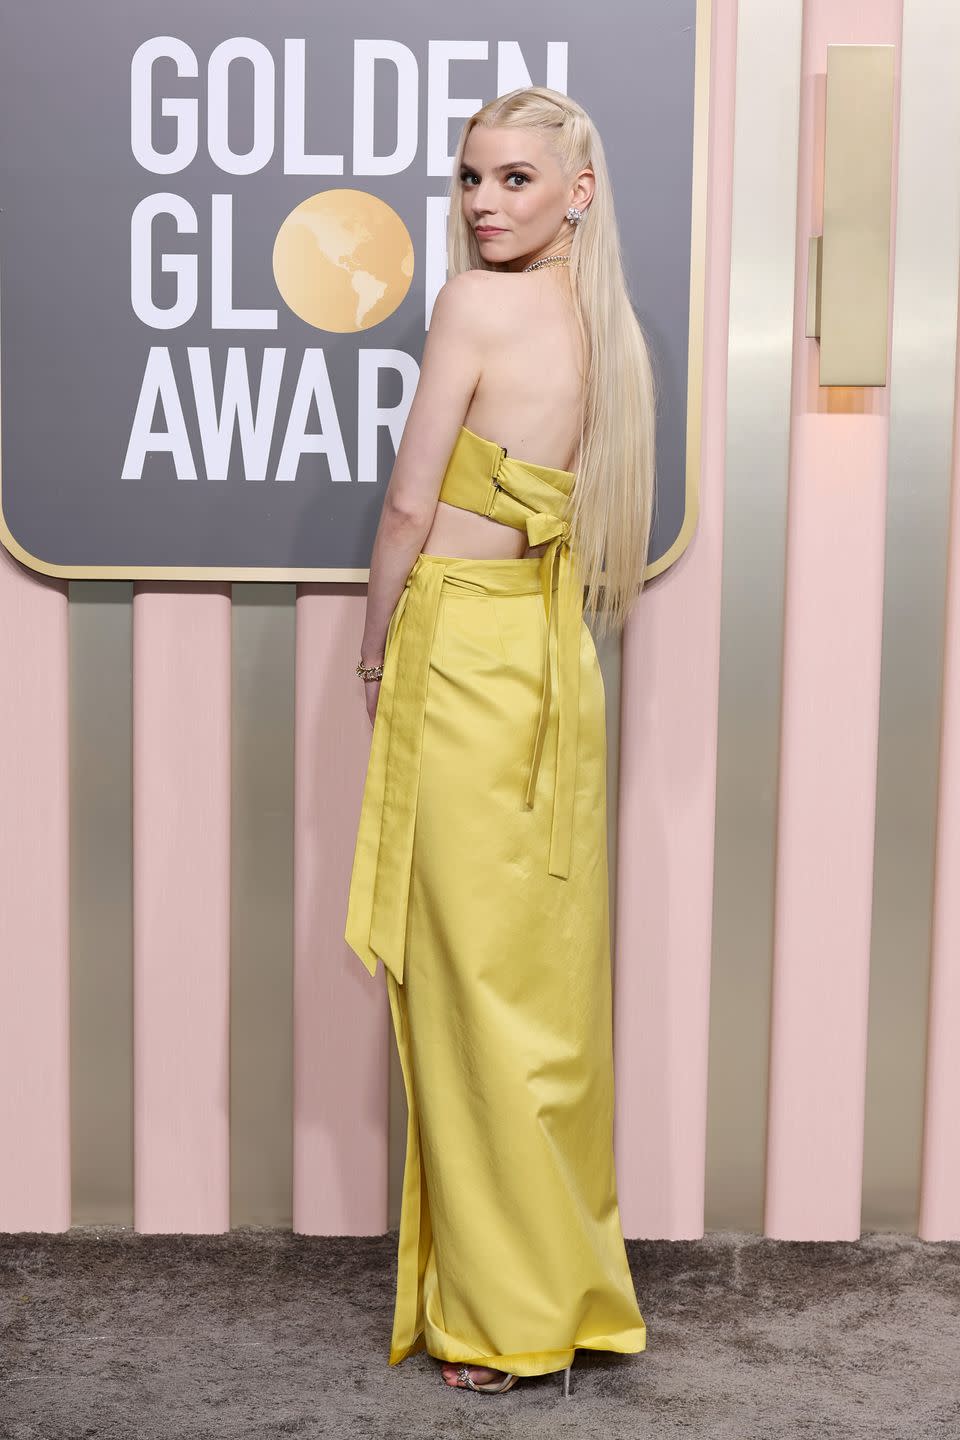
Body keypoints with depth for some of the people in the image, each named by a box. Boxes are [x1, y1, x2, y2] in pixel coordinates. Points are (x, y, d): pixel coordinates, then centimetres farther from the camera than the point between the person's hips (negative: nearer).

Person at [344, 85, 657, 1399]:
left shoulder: (478, 304, -12)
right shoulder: (604, 324, 11)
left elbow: (410, 509, -11)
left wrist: (375, 656, 3)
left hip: (465, 662, -8)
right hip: (555, 662, 8)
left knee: (477, 981, 0)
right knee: (548, 973, 13)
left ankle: (504, 1313, 12)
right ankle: (563, 1277, 26)